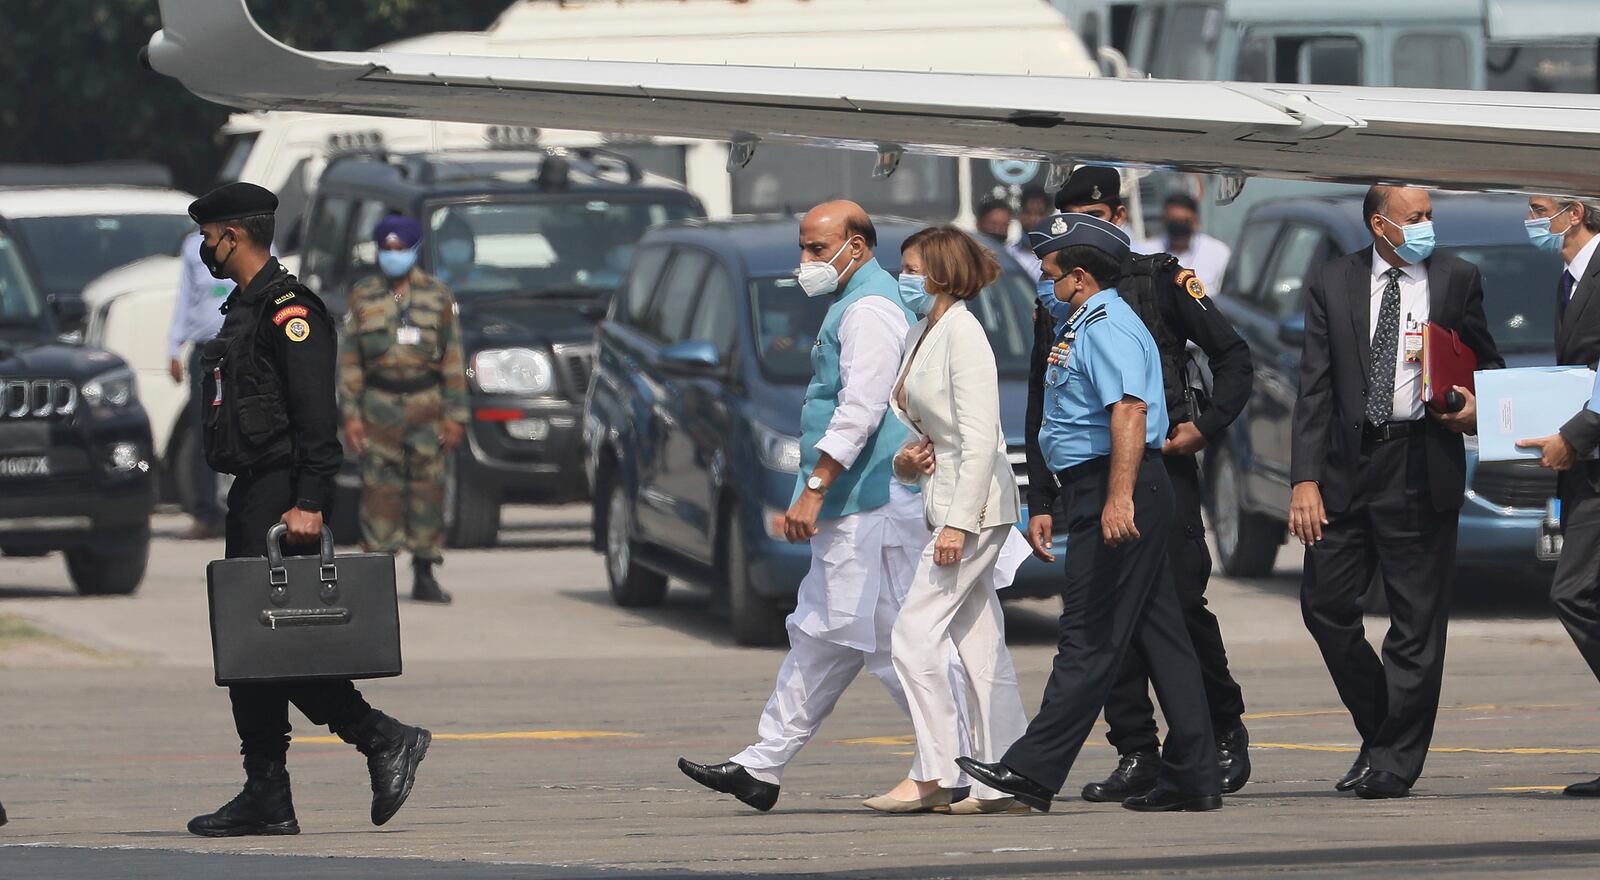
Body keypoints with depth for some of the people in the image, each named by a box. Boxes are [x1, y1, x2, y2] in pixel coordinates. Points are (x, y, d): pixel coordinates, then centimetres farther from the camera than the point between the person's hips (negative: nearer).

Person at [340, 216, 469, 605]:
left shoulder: (438, 296, 9)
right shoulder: (363, 298, 8)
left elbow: (453, 359, 8)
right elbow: (349, 360, 7)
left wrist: (455, 415, 3)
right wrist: (351, 414, -1)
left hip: (427, 404, 0)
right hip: (380, 404, 0)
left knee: (428, 487, -1)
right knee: (380, 488, -5)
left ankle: (424, 575, 4)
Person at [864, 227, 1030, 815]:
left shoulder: (962, 334, -13)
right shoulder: (922, 334, 15)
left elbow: (980, 437, -20)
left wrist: (958, 521, -23)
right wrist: (906, 459, 2)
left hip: (974, 504, -10)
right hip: (953, 506, 10)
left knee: (915, 634, -11)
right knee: (979, 645, 7)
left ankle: (934, 774, -8)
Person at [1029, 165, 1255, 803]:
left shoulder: (1164, 282, 4)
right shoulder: (1055, 302, 15)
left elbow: (1233, 356, 5)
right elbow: (1040, 410, 18)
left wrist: (1207, 424, -11)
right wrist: (1040, 503, 12)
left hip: (1162, 466, -4)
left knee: (1181, 606, -9)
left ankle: (1225, 729, 11)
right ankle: (1136, 755, 2)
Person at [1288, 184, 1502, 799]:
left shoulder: (1457, 280, 4)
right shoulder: (1331, 285, 4)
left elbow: (1487, 363, 15)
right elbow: (1315, 387, 2)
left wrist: (1478, 410, -8)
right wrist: (1306, 479, -6)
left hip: (1422, 468, -2)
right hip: (1349, 466, 2)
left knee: (1417, 620, -1)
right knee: (1324, 602, 1)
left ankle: (1394, 762, 7)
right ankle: (1381, 733, 19)